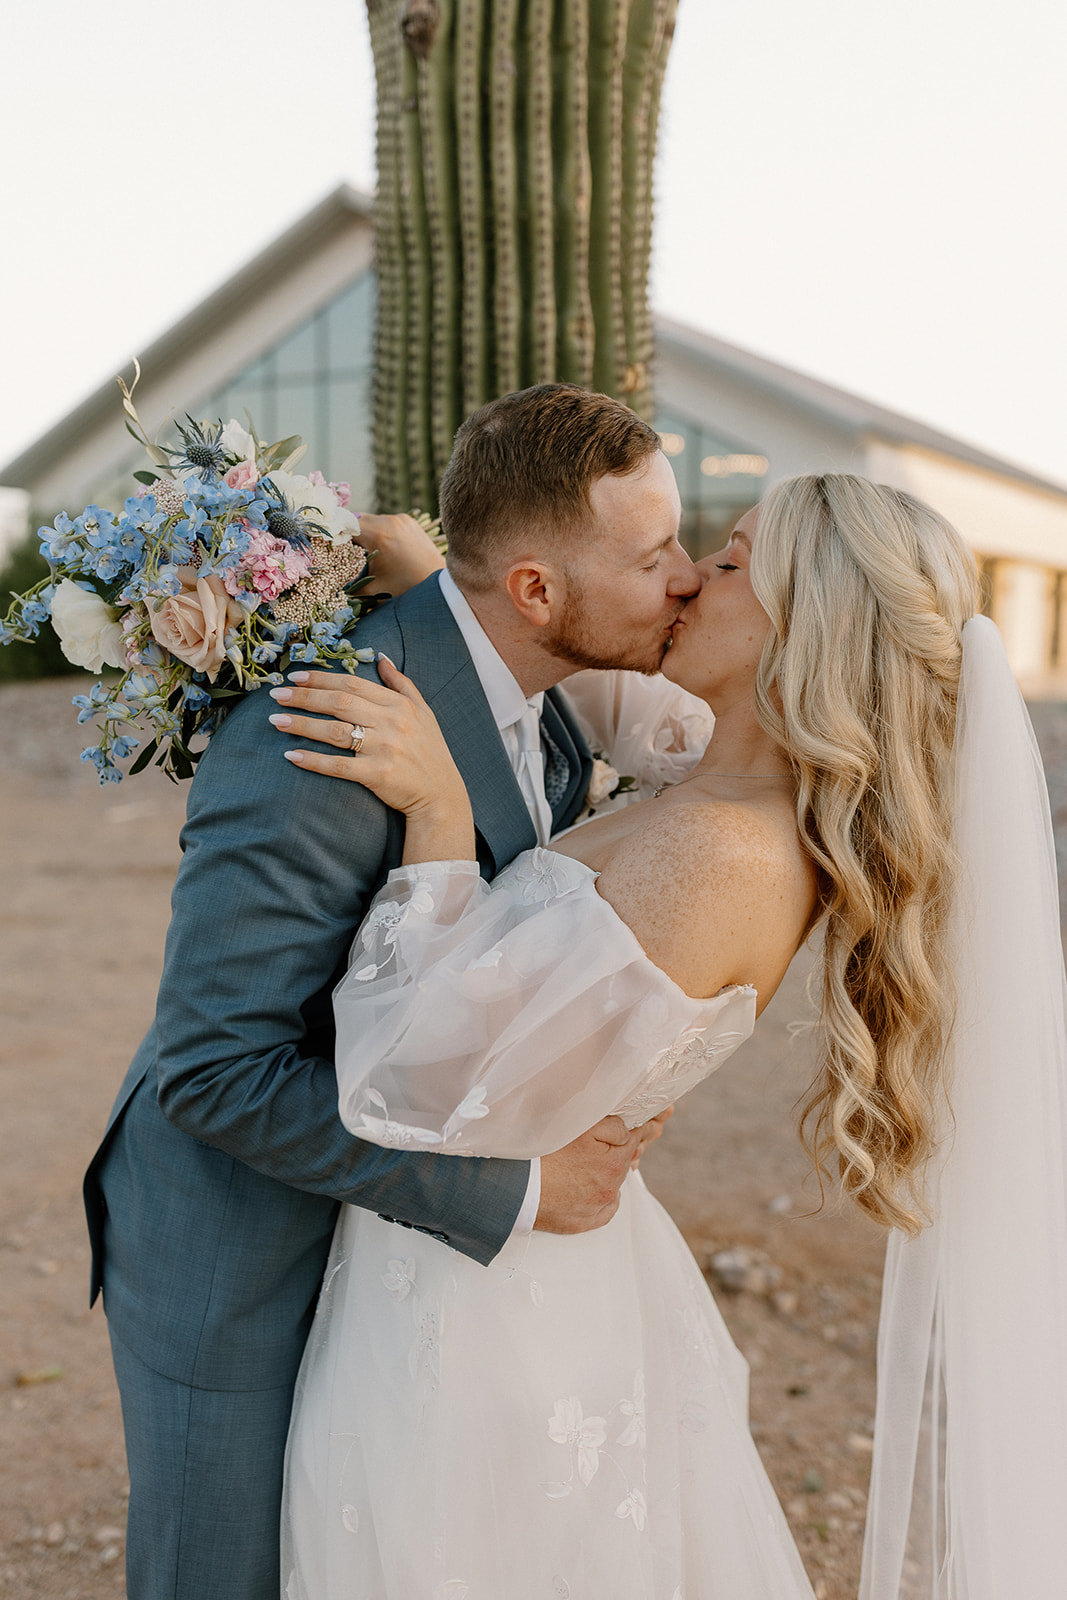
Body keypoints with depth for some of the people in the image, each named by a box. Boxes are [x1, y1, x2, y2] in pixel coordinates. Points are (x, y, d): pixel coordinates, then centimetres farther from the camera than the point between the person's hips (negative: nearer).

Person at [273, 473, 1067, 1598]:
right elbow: (596, 693, 19)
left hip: (475, 1305, -8)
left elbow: (454, 1089, -26)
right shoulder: (758, 819, 0)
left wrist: (437, 810, -26)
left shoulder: (718, 853, -28)